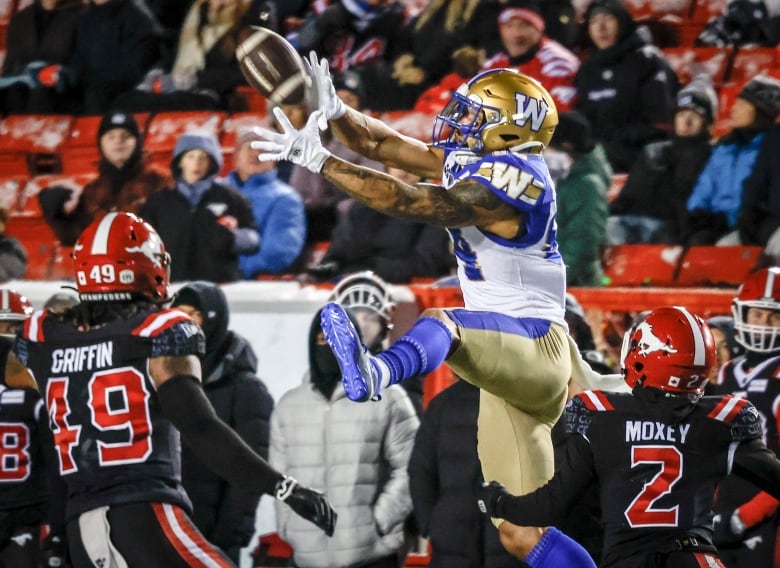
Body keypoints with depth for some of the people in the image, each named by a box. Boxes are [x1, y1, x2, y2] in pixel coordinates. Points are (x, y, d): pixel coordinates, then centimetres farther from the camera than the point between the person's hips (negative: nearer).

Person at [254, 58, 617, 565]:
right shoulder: (470, 163, 12)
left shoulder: (510, 179, -15)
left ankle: (378, 374, -71)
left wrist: (319, 162, -24)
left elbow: (409, 203, -23)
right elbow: (382, 145, 12)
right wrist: (333, 110, -6)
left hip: (536, 349, -10)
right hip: (510, 363, 10)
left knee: (439, 324, -39)